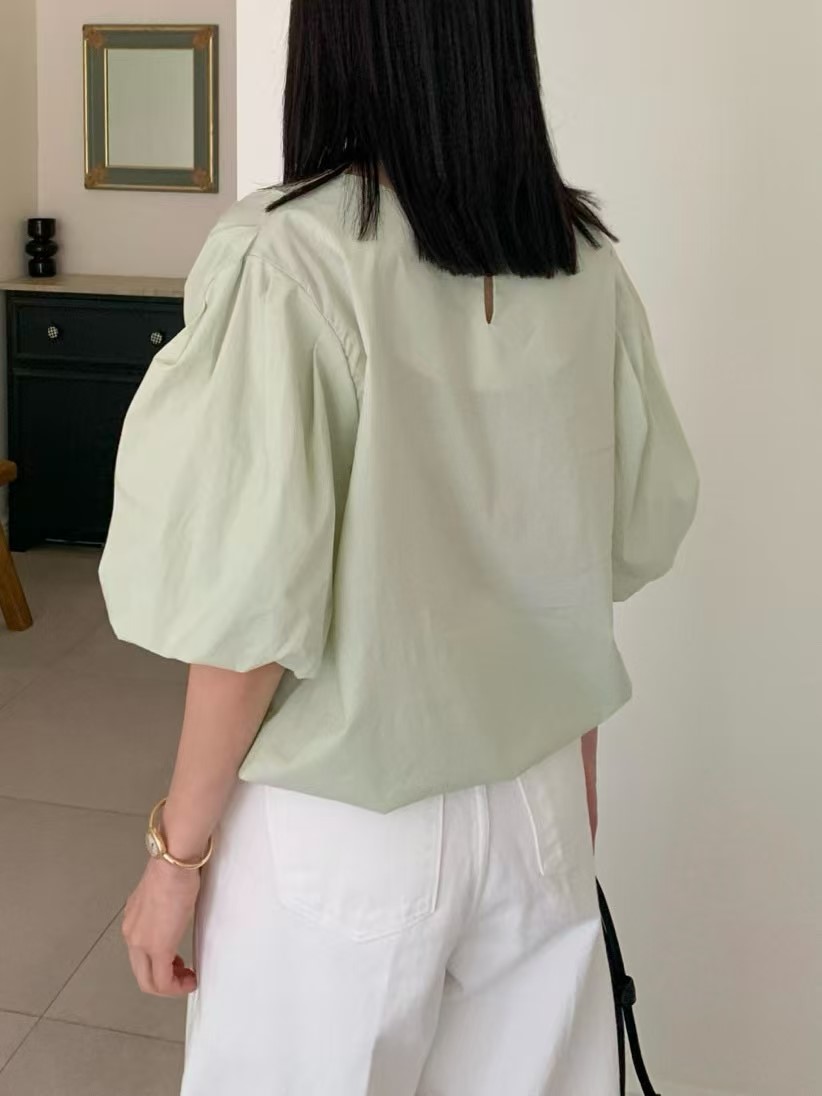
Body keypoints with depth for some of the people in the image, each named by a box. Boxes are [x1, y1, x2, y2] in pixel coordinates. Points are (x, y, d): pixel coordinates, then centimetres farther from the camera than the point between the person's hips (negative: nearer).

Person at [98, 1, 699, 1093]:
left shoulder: (287, 259, -20)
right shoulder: (585, 262, -3)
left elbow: (257, 601, -19)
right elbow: (624, 538, 5)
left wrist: (178, 848, -7)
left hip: (342, 821, -4)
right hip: (541, 797, 5)